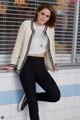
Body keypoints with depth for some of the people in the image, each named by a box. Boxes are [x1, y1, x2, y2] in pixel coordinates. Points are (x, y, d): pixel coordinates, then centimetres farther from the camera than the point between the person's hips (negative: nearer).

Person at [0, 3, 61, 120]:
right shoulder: (26, 24, -1)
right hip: (27, 65, -4)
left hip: (41, 65, 4)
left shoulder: (50, 29, 9)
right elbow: (18, 45, 0)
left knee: (55, 95, -8)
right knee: (33, 101, -5)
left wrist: (53, 64, 23)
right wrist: (12, 65, -1)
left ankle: (29, 97, 15)